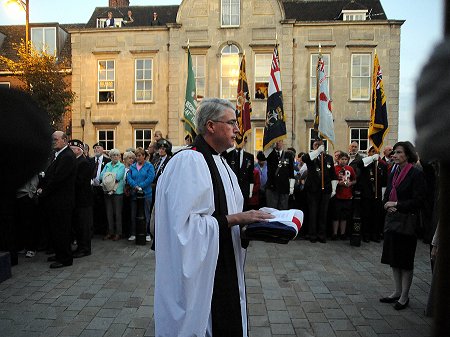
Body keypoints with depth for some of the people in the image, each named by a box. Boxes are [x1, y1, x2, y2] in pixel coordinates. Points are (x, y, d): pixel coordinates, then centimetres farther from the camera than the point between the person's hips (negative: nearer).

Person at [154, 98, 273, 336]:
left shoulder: (219, 162, 11)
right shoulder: (188, 161, -19)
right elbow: (184, 223, -26)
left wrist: (245, 220, 0)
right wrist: (232, 219, -22)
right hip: (199, 271, -9)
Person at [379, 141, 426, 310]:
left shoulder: (416, 174, -12)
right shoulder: (394, 172, 9)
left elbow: (418, 201, -15)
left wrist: (397, 205, -15)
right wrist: (387, 205, -7)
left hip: (407, 221, -7)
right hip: (392, 219, 7)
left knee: (405, 260, 4)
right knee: (393, 258, 14)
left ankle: (404, 296, 18)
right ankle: (397, 292, 28)